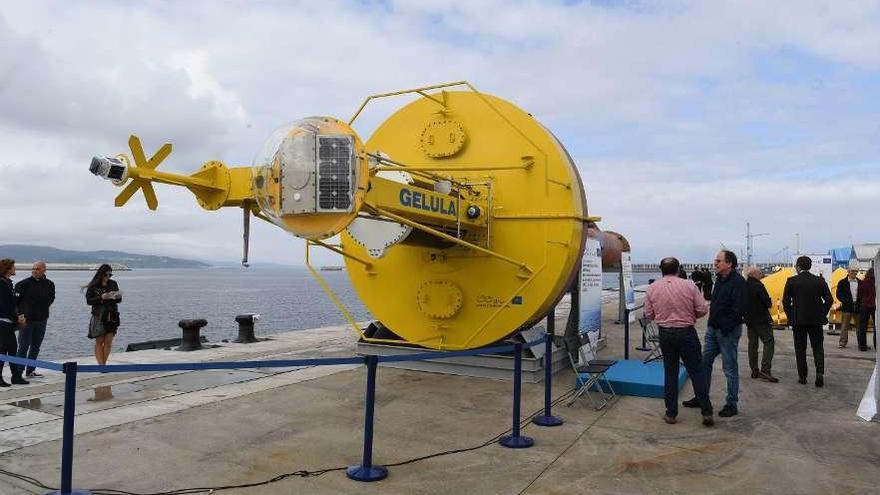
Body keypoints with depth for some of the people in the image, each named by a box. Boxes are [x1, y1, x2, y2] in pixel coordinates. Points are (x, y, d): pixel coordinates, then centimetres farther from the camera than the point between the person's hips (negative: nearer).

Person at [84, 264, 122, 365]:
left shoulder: (113, 284, 8)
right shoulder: (93, 286, -2)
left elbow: (119, 300, 10)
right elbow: (88, 300, -8)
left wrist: (117, 297, -13)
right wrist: (101, 298, -21)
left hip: (112, 316, 3)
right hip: (99, 316, -3)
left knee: (109, 342, 1)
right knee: (99, 341, 2)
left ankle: (103, 364, 12)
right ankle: (100, 364, 5)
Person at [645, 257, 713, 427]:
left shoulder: (652, 288, -4)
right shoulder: (689, 285, -9)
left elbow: (648, 314, 0)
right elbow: (703, 309, -6)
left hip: (665, 333, 2)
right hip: (687, 332, -2)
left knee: (670, 373, 12)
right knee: (696, 372, 7)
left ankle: (671, 413, 15)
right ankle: (707, 412, 9)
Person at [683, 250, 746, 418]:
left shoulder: (738, 281, -16)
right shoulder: (720, 279, 13)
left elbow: (739, 309, -22)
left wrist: (725, 327, -21)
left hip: (728, 331, -9)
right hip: (713, 328, 9)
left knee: (730, 368, 2)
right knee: (704, 363, 13)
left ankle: (732, 404, 13)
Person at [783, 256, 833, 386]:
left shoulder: (791, 281, -6)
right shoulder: (820, 281, 1)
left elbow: (785, 301, -7)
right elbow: (829, 300, 1)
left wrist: (790, 317, 4)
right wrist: (822, 314, 11)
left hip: (798, 319, -2)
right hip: (816, 319, 2)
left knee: (800, 349, 7)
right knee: (818, 347, 11)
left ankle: (802, 377, 9)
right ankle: (820, 372, -5)